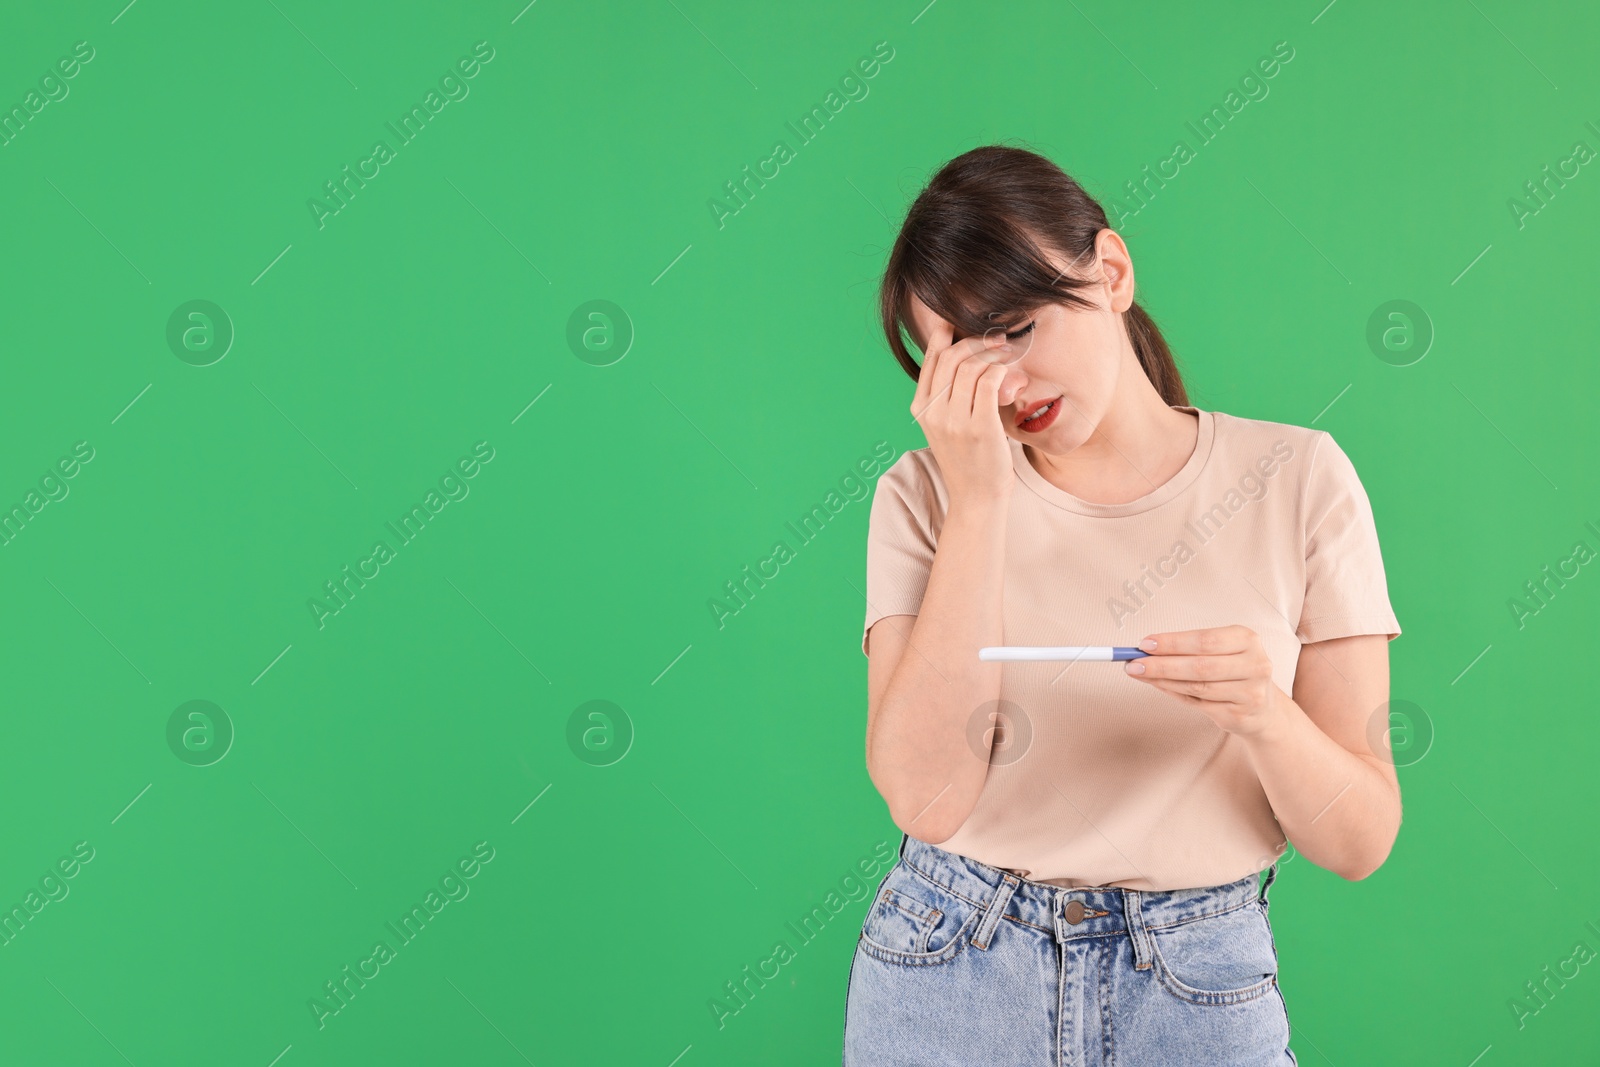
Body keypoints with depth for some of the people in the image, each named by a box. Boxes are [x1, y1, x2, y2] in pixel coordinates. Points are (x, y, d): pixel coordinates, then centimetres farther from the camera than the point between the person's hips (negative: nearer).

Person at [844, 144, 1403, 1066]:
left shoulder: (1296, 477, -5)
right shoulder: (928, 493, -4)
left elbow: (1360, 842, -4)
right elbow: (927, 800, -17)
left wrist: (1265, 715, -24)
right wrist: (977, 501, -18)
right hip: (945, 977, 0)